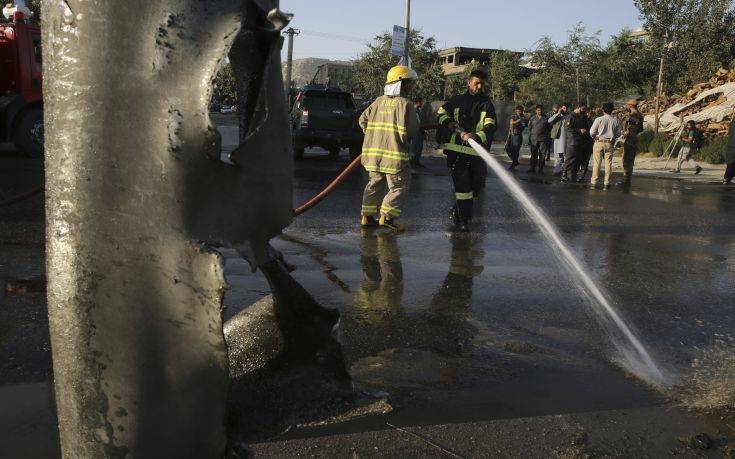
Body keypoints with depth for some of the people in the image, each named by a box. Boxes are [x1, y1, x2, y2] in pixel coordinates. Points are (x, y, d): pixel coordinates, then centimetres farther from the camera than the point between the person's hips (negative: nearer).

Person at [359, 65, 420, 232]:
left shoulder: (379, 101, 8)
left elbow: (363, 119, 10)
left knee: (375, 183, 17)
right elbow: (413, 130, -6)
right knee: (399, 186, 3)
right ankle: (387, 216, -7)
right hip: (394, 152, -6)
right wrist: (404, 139, 15)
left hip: (373, 151, 6)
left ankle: (367, 216, 18)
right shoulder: (405, 104, -8)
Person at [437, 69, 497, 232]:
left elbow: (490, 128, -11)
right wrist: (448, 122, -3)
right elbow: (441, 112, 20)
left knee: (477, 183, 11)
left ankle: (458, 211, 34)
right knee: (462, 184, -6)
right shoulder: (456, 100, 6)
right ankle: (463, 219, 3)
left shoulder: (487, 104, 3)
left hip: (476, 151, 2)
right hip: (455, 150, -2)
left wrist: (476, 136, -31)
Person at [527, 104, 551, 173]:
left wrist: (549, 138, 1)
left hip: (543, 139, -1)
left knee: (542, 154, -1)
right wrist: (529, 137, 7)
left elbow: (549, 129, 8)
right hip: (534, 139, 1)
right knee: (534, 154, 5)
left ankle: (540, 169, 5)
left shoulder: (546, 118, 5)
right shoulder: (532, 118, 10)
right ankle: (533, 168, 12)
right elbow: (529, 128, 15)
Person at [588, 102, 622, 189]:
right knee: (608, 163, 6)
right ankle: (607, 183, 7)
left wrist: (595, 137, 16)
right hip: (610, 144, 2)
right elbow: (619, 133, 5)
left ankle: (593, 182, 4)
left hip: (599, 143, -2)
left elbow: (592, 132, -5)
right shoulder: (616, 120, -1)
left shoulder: (599, 119, -9)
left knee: (596, 162, 3)